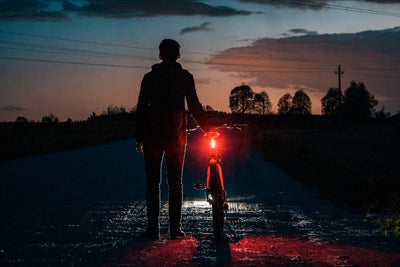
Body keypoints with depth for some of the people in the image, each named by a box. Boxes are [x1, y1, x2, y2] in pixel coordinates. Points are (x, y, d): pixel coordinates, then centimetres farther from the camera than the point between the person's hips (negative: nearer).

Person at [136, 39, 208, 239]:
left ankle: (153, 227, 2)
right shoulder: (185, 78, 2)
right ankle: (175, 228, 3)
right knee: (175, 182, 6)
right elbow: (194, 106, 0)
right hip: (177, 135, 0)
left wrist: (140, 138, 7)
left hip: (152, 134, 0)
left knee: (152, 182, 5)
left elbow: (141, 109, 2)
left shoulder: (150, 78, 4)